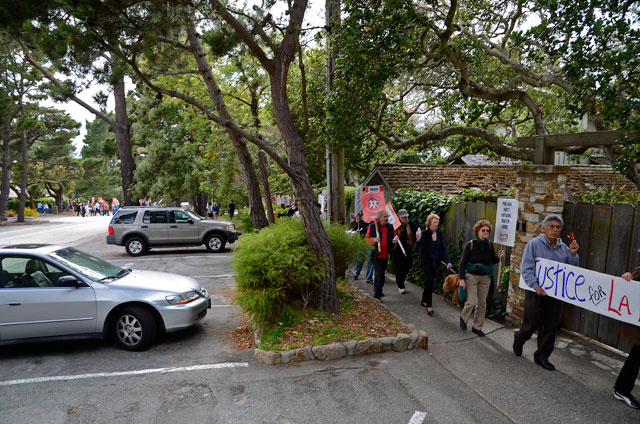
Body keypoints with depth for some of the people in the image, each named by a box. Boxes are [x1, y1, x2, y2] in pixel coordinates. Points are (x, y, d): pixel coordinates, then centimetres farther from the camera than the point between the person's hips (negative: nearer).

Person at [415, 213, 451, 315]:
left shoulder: (440, 234, 2)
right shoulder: (424, 234, -12)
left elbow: (444, 248, 0)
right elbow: (416, 249, -14)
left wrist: (448, 261, -12)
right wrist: (418, 240, -34)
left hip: (435, 262, 5)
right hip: (426, 261, -5)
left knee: (429, 282, 13)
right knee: (430, 281, -14)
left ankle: (424, 301, 32)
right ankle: (429, 305, -5)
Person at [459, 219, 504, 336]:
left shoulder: (490, 245, 2)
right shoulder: (470, 244, -9)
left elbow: (492, 261, 12)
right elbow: (463, 262, -8)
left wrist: (498, 257, -10)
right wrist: (462, 279, -12)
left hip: (485, 277, 4)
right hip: (471, 276, -4)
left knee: (482, 303, 7)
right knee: (472, 302, -9)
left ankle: (477, 327, 22)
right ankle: (463, 317, 21)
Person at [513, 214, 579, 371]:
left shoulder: (563, 248, 8)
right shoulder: (534, 244, -8)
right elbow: (526, 268, -13)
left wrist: (573, 254, -6)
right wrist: (536, 286, -24)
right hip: (537, 293, -5)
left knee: (551, 327, 8)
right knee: (532, 324, 3)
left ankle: (542, 356, 22)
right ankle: (518, 340, 33)